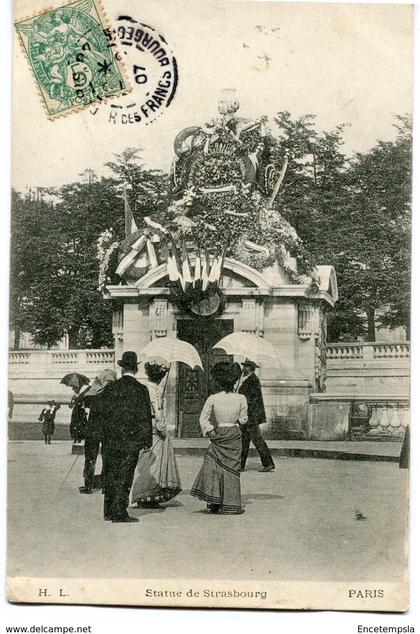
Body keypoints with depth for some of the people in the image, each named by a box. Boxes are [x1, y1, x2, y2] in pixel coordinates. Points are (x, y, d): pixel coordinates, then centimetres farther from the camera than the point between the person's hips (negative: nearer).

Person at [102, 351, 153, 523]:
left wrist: (105, 437, 13)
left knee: (111, 475, 12)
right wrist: (146, 440, 0)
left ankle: (109, 511, 19)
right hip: (131, 440, -4)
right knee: (124, 477, 0)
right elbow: (145, 417, -6)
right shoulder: (141, 389, -7)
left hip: (111, 439, 4)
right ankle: (119, 513, 1)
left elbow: (105, 413, 6)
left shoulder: (110, 388, 3)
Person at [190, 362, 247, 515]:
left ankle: (214, 502, 6)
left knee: (213, 467, 11)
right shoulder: (240, 398, -6)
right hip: (234, 435, 1)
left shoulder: (212, 399, -9)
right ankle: (230, 504, 11)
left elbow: (203, 419, -9)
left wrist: (210, 431, 1)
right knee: (231, 468, 8)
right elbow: (243, 419, 1)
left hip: (218, 436, -1)